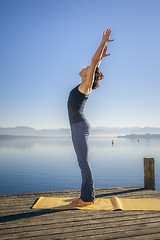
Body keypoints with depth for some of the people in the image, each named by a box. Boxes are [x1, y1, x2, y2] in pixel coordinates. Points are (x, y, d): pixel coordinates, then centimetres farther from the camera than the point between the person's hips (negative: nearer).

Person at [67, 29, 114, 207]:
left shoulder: (87, 86, -4)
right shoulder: (83, 86, 18)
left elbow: (94, 62, -7)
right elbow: (96, 63, 31)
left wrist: (104, 42, -2)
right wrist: (102, 56, 40)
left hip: (80, 126, -9)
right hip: (77, 126, 9)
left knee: (83, 162, -6)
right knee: (83, 162, 10)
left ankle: (88, 198, 1)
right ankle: (87, 196, 18)